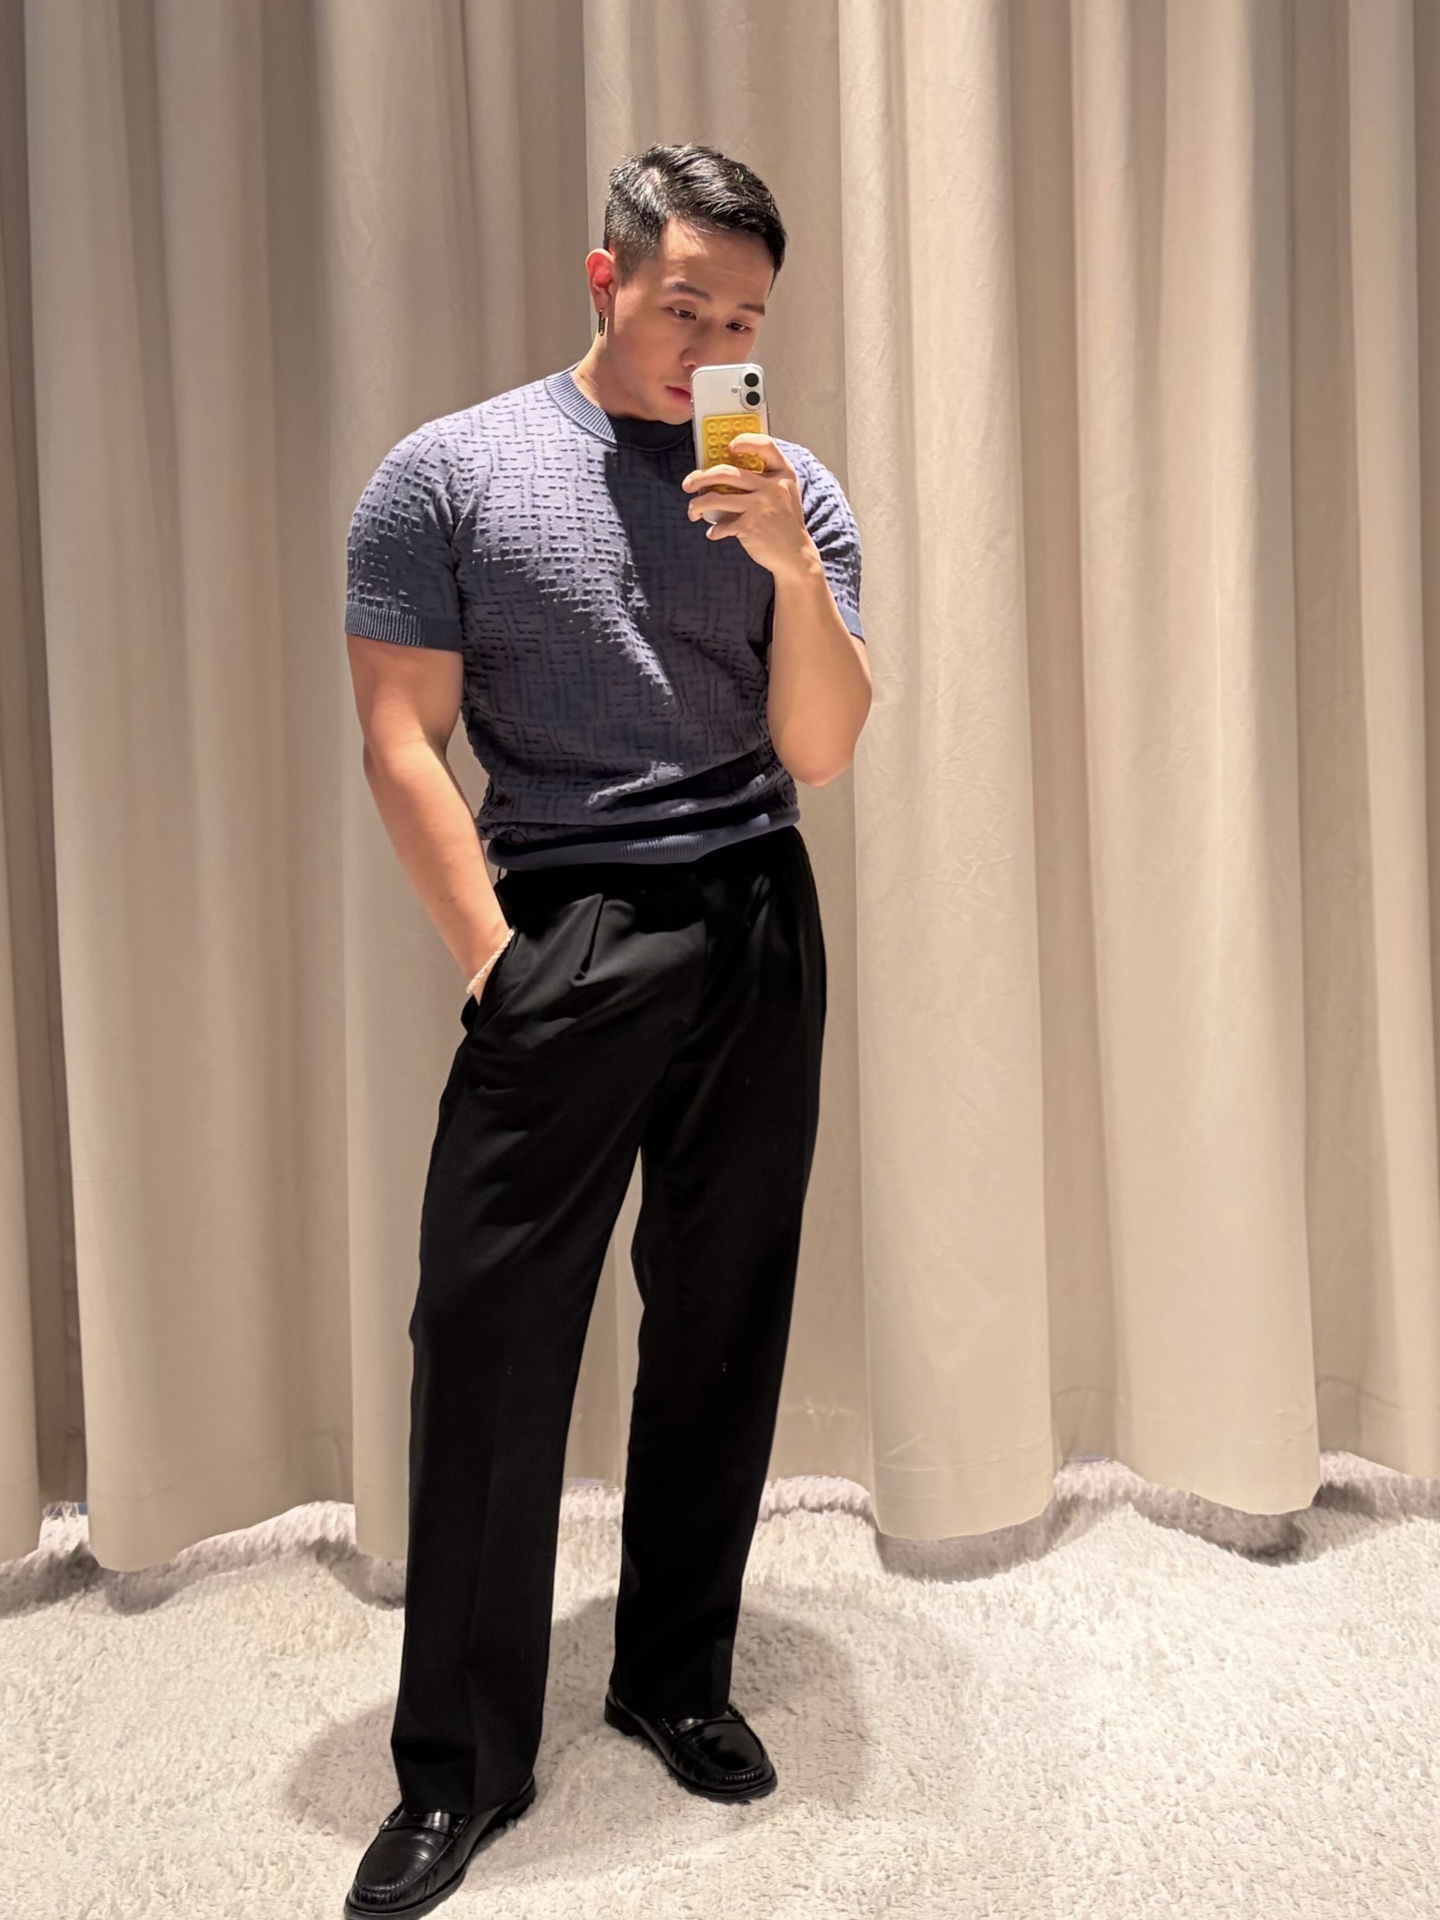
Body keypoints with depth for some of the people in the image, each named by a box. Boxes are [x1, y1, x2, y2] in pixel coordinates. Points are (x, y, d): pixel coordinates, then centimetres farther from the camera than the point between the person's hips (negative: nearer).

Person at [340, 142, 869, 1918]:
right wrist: (499, 963, -10)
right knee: (487, 1333, -4)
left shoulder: (790, 493, 8)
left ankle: (677, 1680, 27)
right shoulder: (449, 475, 0)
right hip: (562, 932, -3)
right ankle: (460, 1764, 11)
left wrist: (789, 562, -13)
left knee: (721, 1320, 9)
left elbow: (820, 755, 2)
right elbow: (400, 742, -3)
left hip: (758, 932, 3)